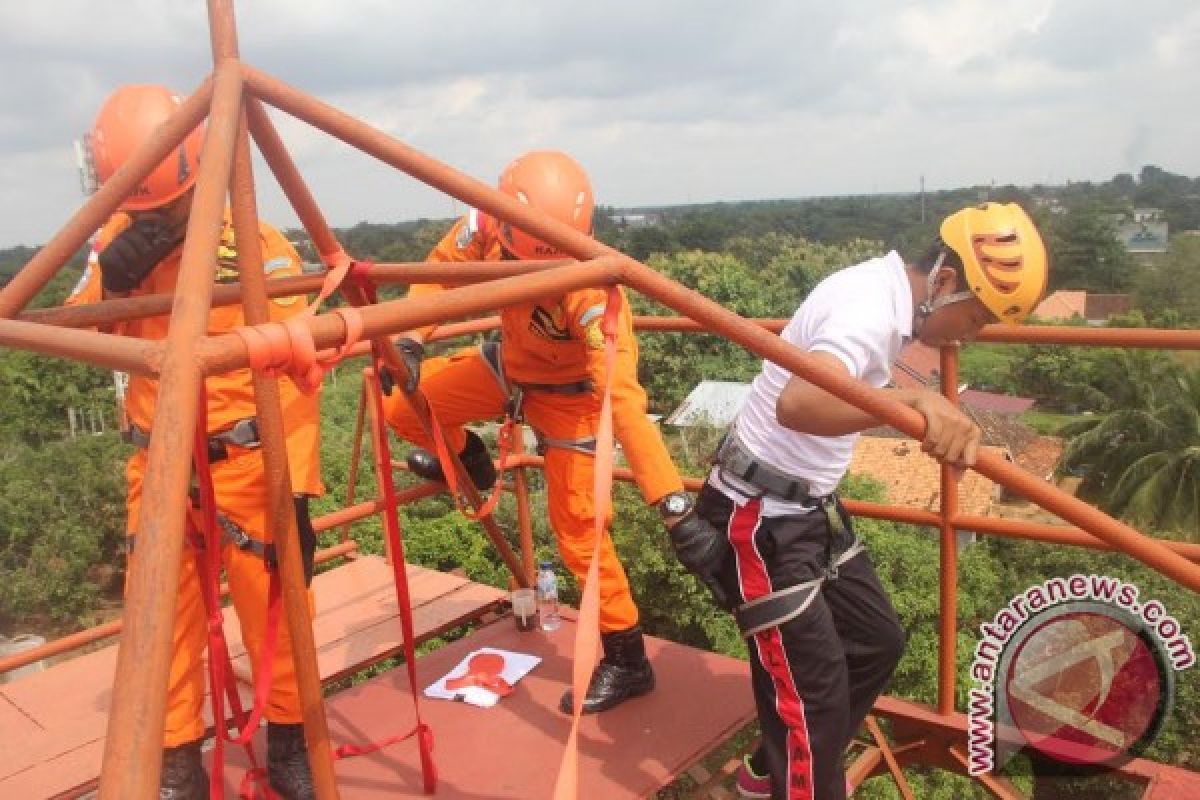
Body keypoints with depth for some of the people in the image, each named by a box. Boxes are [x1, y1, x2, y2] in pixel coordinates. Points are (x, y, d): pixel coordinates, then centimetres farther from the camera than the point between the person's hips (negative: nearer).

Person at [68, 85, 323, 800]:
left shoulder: (260, 247, -11)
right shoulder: (118, 241, 4)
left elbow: (292, 380, -14)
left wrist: (296, 490, -19)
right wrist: (110, 276, -20)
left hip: (245, 465, -3)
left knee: (273, 616, 4)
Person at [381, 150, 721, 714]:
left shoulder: (591, 290, -41)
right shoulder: (485, 226, -28)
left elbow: (624, 400, -46)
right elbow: (441, 269, -7)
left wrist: (676, 505, -51)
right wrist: (410, 342, -23)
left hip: (569, 391, -5)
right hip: (510, 362, 5)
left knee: (578, 534, -5)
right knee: (402, 407, 2)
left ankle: (628, 663, 13)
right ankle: (469, 463, 33)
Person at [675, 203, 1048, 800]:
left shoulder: (884, 291, 4)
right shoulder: (872, 308, -26)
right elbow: (797, 403, -48)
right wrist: (916, 399, -59)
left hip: (810, 506, 10)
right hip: (761, 519, -10)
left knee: (875, 642, 18)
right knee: (815, 687, -5)